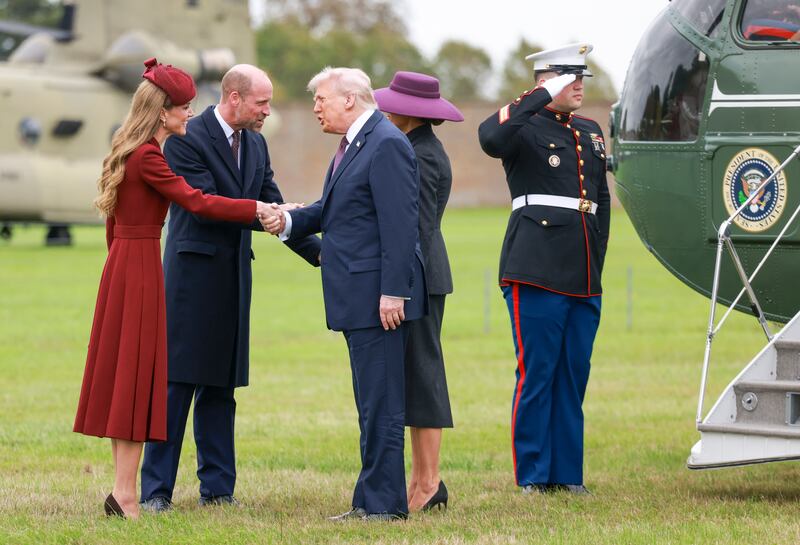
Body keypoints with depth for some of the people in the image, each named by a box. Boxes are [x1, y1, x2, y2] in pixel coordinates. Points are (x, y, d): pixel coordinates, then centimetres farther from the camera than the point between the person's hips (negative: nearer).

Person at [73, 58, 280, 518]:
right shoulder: (148, 157, -16)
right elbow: (197, 202, -22)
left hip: (122, 263, 10)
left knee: (124, 372, 10)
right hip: (141, 265, -10)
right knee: (139, 371, -7)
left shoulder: (127, 153, 14)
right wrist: (258, 209, -20)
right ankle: (125, 493, -7)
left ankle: (123, 488, 13)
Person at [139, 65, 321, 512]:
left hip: (234, 277, 7)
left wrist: (319, 253, 2)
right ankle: (156, 489, -2)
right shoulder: (187, 140, -11)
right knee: (177, 381, -6)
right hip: (193, 273, -7)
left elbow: (271, 209, 12)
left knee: (219, 386, 10)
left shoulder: (256, 144, 12)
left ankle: (218, 488, 13)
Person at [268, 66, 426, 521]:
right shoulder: (353, 145, 17)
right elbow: (331, 209, 21)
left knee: (381, 402, -7)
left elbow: (400, 224, -19)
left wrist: (393, 292, -23)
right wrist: (289, 221, 1)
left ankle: (383, 502, -4)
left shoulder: (387, 145, -14)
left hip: (380, 295, -11)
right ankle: (372, 500, 18)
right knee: (372, 402, 13)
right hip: (358, 297, 11)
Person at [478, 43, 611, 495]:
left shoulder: (591, 132, 18)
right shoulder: (525, 128, -3)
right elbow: (490, 138, -27)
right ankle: (533, 476, 2)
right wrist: (543, 97, -21)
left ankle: (567, 473, 14)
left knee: (575, 375, 8)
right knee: (537, 374, -4)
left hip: (585, 278, 7)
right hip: (538, 272, -7)